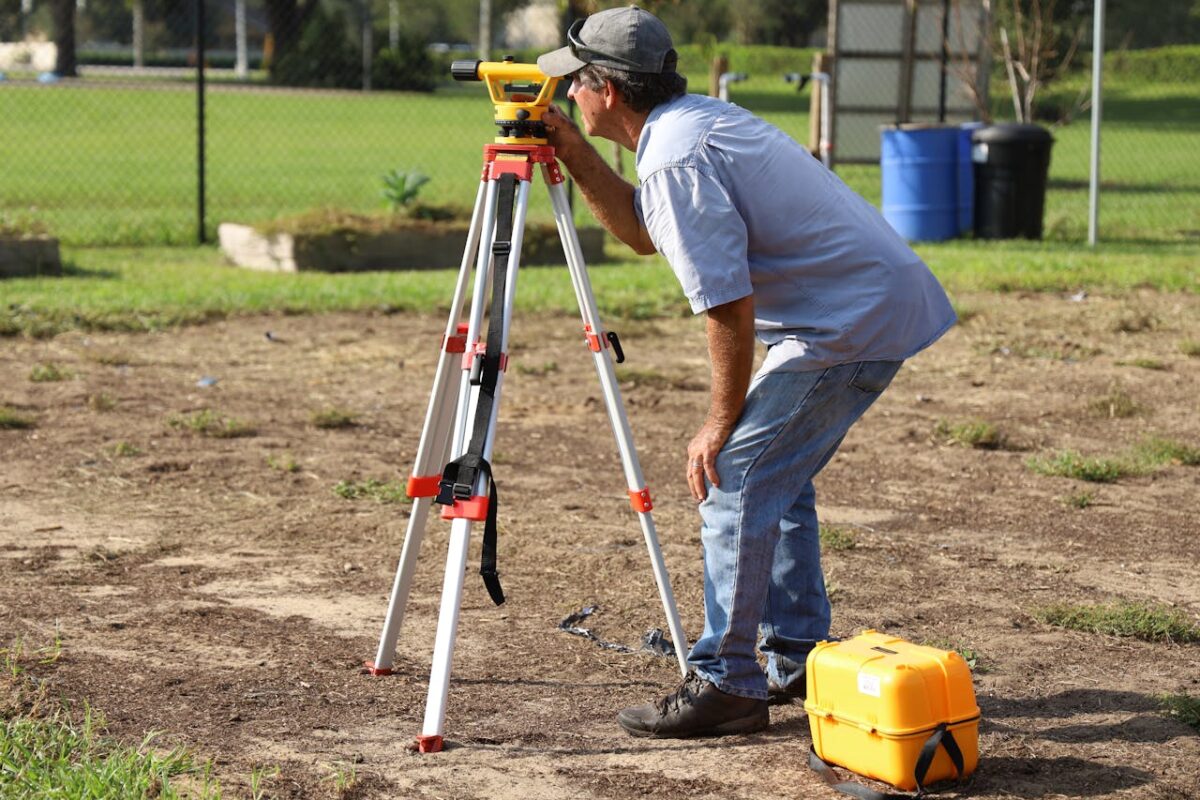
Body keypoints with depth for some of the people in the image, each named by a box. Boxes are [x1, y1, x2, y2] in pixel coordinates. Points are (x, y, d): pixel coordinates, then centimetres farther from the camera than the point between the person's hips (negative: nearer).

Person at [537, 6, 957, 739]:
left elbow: (730, 306, -20)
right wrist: (573, 153, 17)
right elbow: (643, 232, 27)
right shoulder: (695, 120, 13)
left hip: (850, 321, -11)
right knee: (776, 475, 19)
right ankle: (800, 659, 23)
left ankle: (727, 683, -6)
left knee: (734, 479, -9)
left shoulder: (676, 160, -18)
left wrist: (721, 424, -10)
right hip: (881, 302, 11)